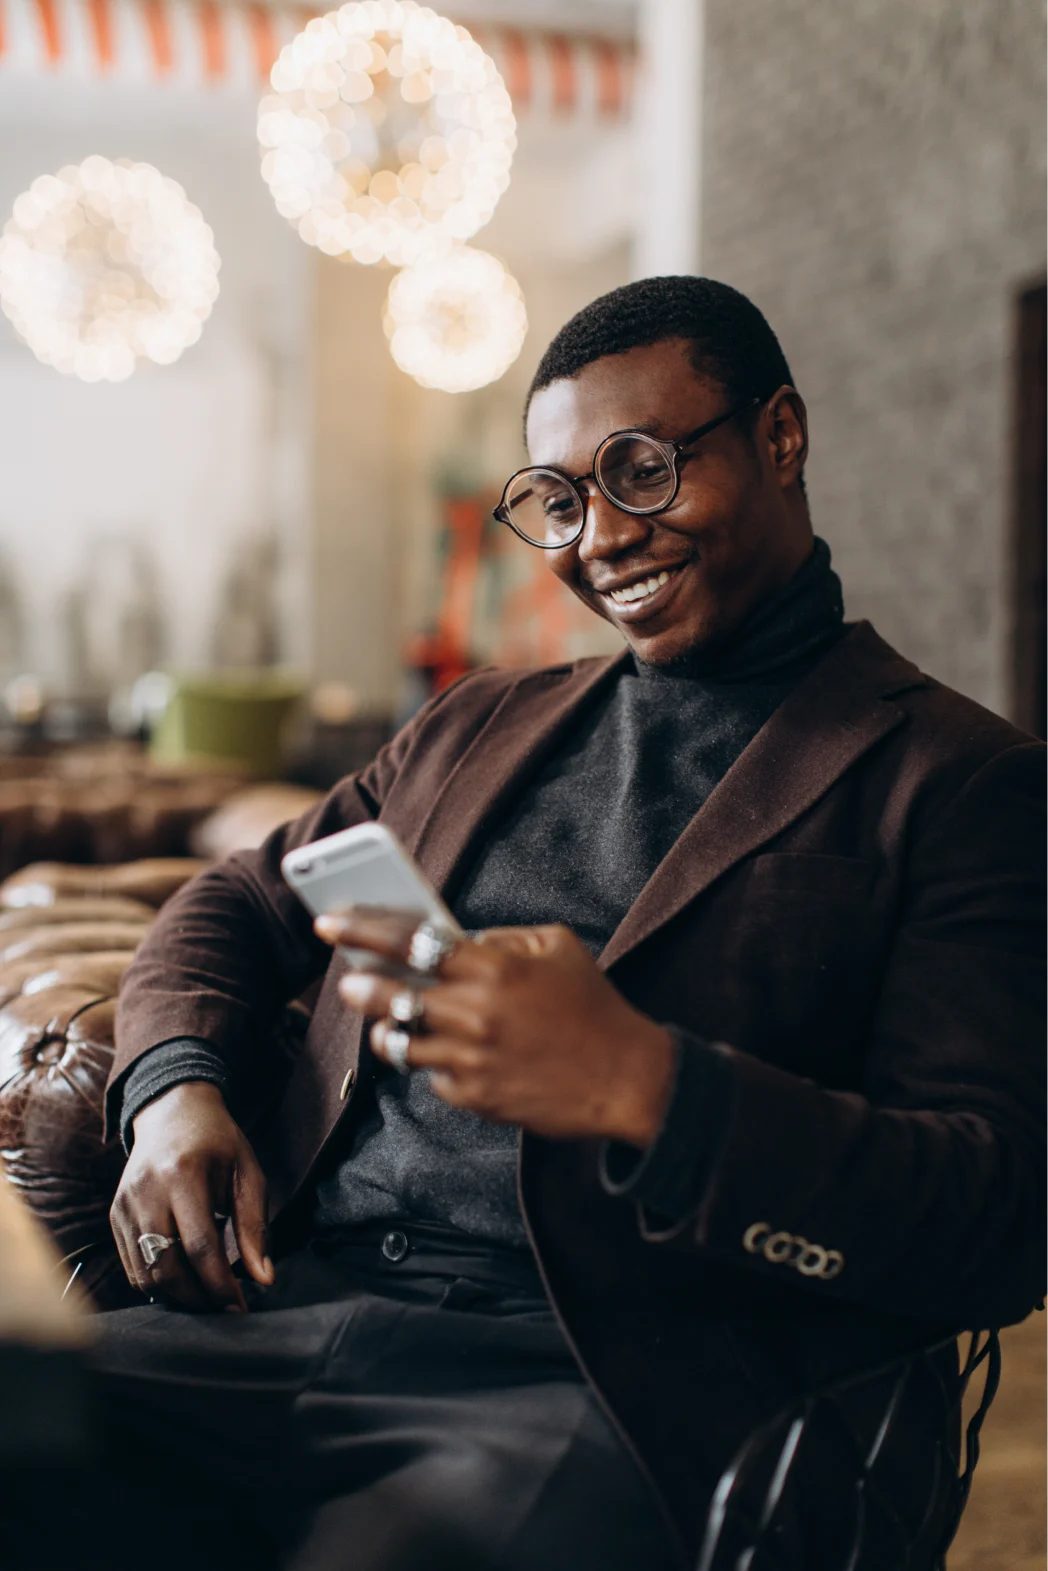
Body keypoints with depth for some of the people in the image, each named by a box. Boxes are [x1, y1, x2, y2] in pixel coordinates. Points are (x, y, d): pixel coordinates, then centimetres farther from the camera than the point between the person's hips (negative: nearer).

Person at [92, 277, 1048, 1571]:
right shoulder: (478, 727, 22)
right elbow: (238, 908, 26)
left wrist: (639, 1086, -23)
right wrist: (178, 1095, 2)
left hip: (623, 1403, -4)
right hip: (285, 1314, 5)